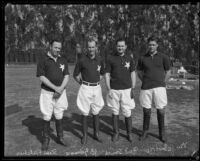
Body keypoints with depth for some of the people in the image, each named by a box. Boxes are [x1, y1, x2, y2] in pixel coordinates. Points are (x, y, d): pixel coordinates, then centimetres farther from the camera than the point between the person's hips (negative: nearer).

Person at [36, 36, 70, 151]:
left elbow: (66, 76, 3)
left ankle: (60, 137, 26)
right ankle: (46, 139, 21)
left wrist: (61, 89, -13)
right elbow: (42, 77, -10)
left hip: (61, 93, 3)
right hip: (47, 92, -2)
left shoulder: (63, 61, 7)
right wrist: (55, 88, -17)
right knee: (47, 117, 4)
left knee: (59, 116, 10)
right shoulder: (43, 60, -4)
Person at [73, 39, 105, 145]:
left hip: (97, 88, 3)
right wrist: (83, 84, 1)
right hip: (85, 88, -3)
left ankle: (96, 134, 25)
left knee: (96, 112, 11)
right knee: (84, 112, 4)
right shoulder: (82, 60, -5)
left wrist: (96, 82, 8)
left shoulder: (100, 60, 4)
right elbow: (75, 75, 4)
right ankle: (85, 135, 18)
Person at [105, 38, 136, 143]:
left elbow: (133, 74, 9)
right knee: (115, 112, 9)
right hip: (114, 90, 0)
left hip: (126, 89, 1)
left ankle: (129, 133, 21)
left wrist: (133, 89, 2)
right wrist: (108, 89, -6)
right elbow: (107, 74, 1)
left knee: (127, 113, 2)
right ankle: (116, 133, 24)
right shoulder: (110, 58, 1)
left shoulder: (129, 58, 6)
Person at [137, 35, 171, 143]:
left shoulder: (163, 57, 3)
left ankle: (162, 133, 20)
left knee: (160, 110, 4)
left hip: (159, 87, -1)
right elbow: (139, 72, 16)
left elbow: (168, 72, 9)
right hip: (145, 88, 1)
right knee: (146, 111, 7)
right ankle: (145, 132, 23)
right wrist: (145, 81, 5)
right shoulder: (142, 58, 6)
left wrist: (162, 83, 2)